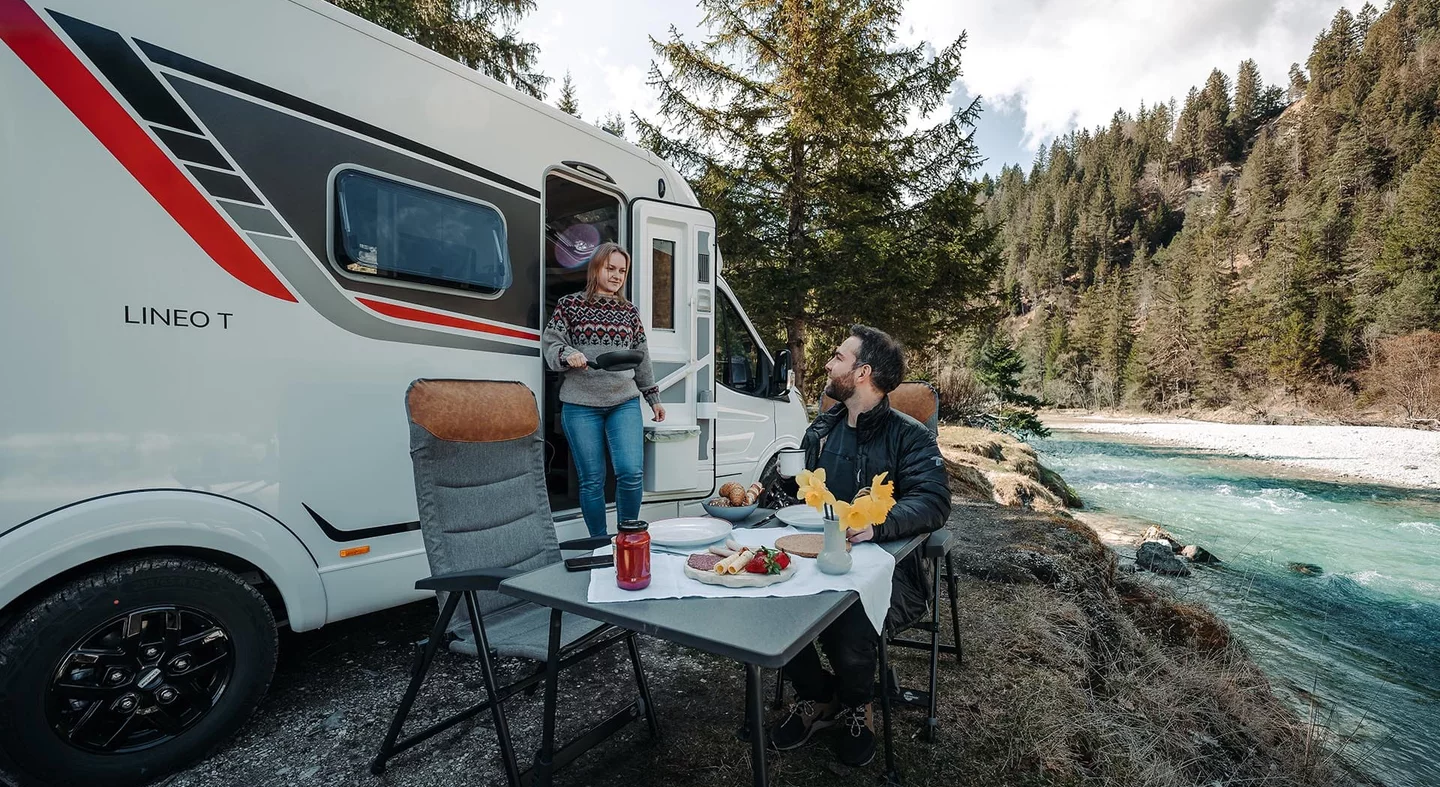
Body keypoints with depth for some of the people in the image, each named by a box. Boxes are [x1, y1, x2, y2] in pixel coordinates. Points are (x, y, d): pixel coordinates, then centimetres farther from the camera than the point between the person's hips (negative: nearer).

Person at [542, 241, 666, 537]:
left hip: (624, 403, 2)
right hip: (581, 406, -2)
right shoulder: (570, 305, 4)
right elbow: (550, 345, 2)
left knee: (631, 472, -9)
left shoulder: (629, 311, 12)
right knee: (592, 479, 5)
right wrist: (568, 354, -20)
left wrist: (653, 397, 19)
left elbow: (641, 357, 18)